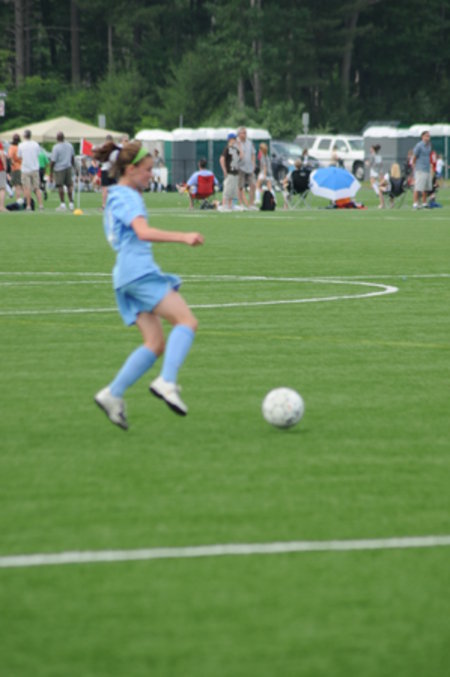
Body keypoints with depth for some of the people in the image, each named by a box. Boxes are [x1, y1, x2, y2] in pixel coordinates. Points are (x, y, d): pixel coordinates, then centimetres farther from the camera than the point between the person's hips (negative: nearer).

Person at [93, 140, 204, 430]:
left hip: (126, 276, 10)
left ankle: (112, 394, -2)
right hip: (139, 271, -10)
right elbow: (143, 232, -25)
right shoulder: (128, 197, -7)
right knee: (187, 321, -17)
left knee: (156, 343, 5)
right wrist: (182, 237, -32)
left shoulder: (115, 196, 23)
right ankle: (167, 382, -32)